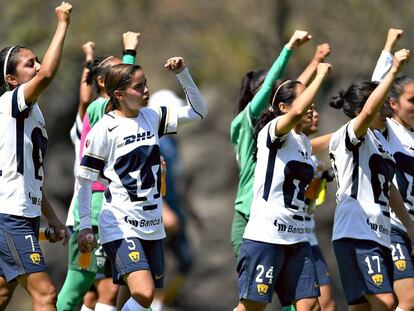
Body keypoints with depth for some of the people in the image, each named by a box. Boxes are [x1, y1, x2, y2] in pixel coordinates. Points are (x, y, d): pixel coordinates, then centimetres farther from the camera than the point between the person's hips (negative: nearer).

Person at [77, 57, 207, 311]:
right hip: (121, 226, -7)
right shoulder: (104, 129, -10)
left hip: (152, 226, 7)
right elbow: (84, 180, -6)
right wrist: (85, 226, -9)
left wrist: (183, 74, -1)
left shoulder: (152, 117, 7)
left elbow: (198, 111, 12)